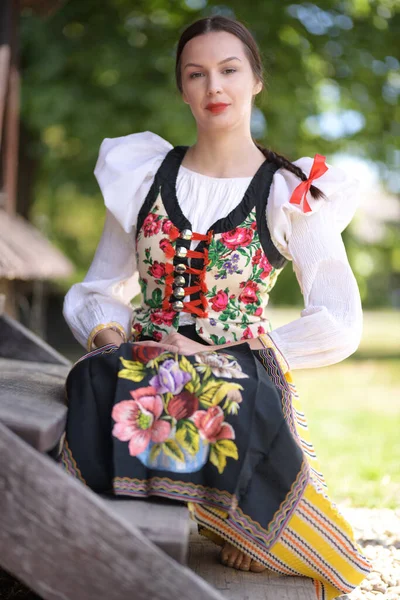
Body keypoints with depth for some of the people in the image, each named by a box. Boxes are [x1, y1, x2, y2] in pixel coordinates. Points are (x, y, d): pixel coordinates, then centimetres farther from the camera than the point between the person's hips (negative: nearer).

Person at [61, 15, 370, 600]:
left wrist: (218, 355, -9)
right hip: (139, 372, 2)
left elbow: (339, 326, -2)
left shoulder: (294, 194, 3)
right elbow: (100, 290, 18)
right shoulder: (143, 174, 13)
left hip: (243, 385, -2)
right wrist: (108, 335, -6)